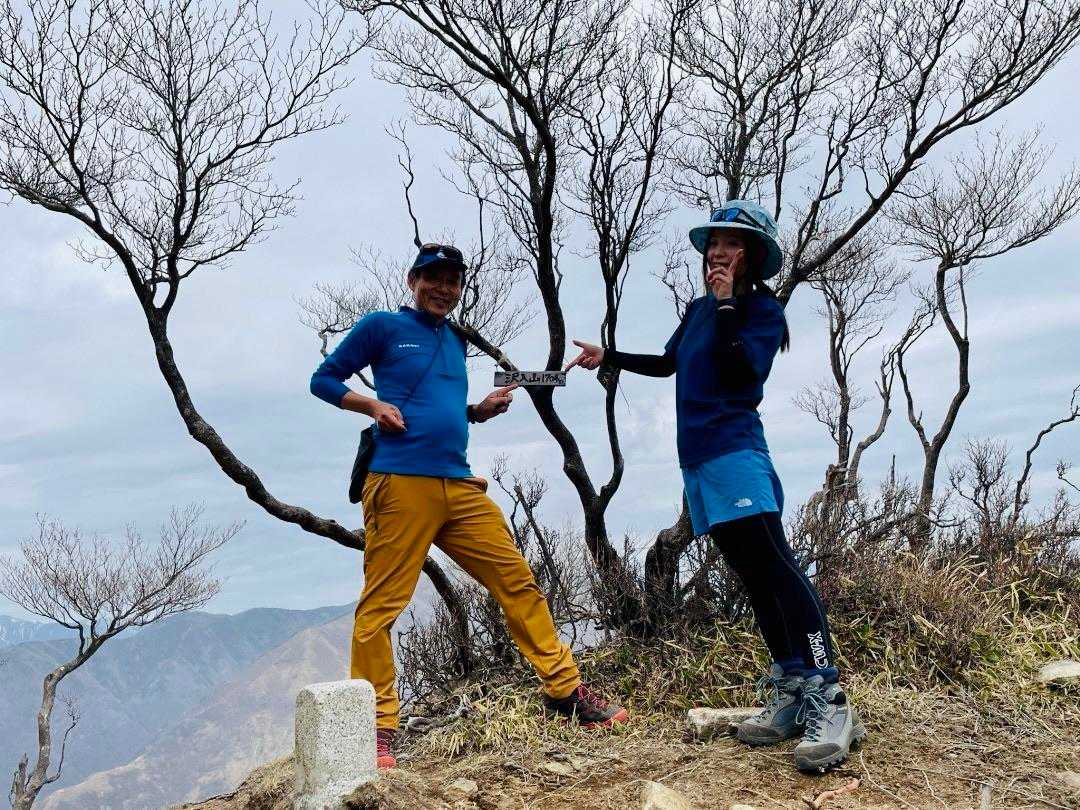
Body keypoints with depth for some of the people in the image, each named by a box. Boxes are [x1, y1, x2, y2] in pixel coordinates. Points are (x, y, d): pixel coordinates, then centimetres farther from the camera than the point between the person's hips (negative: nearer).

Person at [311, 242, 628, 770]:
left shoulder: (455, 341, 23)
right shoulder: (382, 327, 5)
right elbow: (323, 379, 8)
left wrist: (481, 411, 12)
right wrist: (372, 406, -8)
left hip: (460, 487, 6)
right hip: (400, 486, -6)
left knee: (518, 583, 4)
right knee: (381, 605, -6)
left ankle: (565, 691, 13)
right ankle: (378, 728, 4)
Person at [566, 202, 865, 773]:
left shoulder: (763, 310, -2)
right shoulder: (698, 309, 18)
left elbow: (741, 374, -19)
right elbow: (666, 364, 34)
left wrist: (727, 305, -17)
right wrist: (608, 357, 37)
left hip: (735, 451, -8)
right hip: (697, 456, 8)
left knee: (773, 564, -19)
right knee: (751, 574, 6)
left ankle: (828, 700, -22)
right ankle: (791, 690, 8)